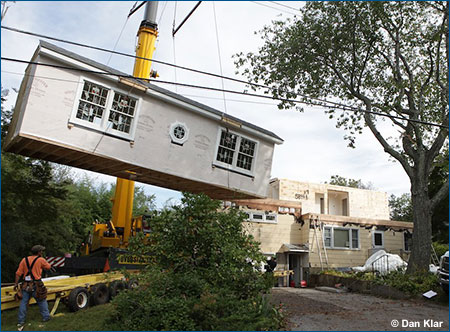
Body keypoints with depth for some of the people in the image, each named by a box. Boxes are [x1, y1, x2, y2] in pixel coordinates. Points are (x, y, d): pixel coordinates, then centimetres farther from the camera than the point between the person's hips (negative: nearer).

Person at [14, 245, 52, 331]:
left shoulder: (24, 260, 4)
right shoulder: (41, 260, -7)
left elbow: (18, 273, 3)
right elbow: (48, 267, 7)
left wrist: (16, 283, 9)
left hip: (26, 285, 4)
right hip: (36, 285, -3)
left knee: (23, 302, 11)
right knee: (42, 301, 12)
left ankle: (21, 322, 14)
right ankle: (46, 317, 20)